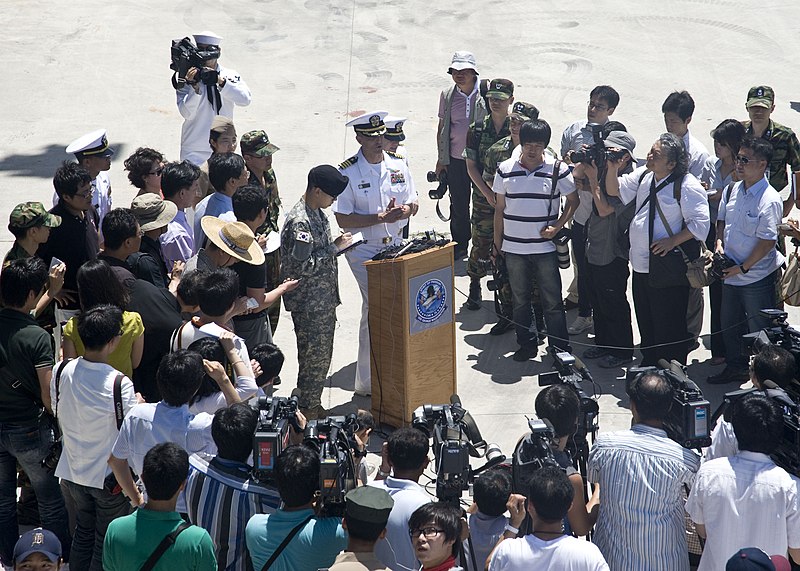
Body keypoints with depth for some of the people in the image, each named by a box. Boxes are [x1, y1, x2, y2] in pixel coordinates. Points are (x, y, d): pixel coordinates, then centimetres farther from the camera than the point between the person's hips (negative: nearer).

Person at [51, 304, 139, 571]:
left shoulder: (61, 370, -12)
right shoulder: (119, 384, -27)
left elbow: (57, 411, 4)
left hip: (72, 471, 5)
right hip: (109, 477, -5)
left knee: (83, 533, 23)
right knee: (107, 542, 13)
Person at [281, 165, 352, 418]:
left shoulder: (317, 213, 8)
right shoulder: (300, 222, -23)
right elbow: (302, 265, -27)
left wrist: (337, 246, 8)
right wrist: (334, 247, -22)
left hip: (323, 299, 10)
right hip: (308, 303, -10)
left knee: (322, 355, 17)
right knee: (314, 356, 0)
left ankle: (313, 404, 28)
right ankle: (308, 411, 11)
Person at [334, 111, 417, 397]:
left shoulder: (398, 165, 6)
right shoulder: (347, 172, -9)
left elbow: (413, 204, 13)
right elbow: (343, 219, -12)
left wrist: (404, 210, -11)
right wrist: (381, 217, -20)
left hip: (395, 245, 5)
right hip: (363, 250, -5)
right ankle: (367, 383, -3)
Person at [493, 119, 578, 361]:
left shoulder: (558, 170, -6)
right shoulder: (505, 170, -1)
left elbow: (573, 200, 5)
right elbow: (499, 209, 7)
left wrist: (557, 227, -8)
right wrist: (497, 243, 7)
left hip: (545, 247, -2)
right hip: (513, 248, 2)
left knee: (552, 300, 2)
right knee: (520, 300, 12)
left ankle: (560, 348, 10)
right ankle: (527, 344, 24)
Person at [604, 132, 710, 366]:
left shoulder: (687, 186, -17)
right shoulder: (644, 176, 6)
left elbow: (700, 223, -18)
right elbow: (614, 190, 14)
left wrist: (672, 241, -22)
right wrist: (612, 169, -4)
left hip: (668, 269, -8)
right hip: (641, 265, 8)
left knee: (669, 327, 0)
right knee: (645, 322, 19)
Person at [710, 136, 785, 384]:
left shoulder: (769, 200, -20)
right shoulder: (733, 191, 2)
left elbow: (767, 241, -21)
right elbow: (722, 219, 17)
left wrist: (743, 267, -18)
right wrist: (720, 242, -2)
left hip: (757, 277, -8)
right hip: (731, 273, 8)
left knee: (759, 331, 4)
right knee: (730, 326, 21)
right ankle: (735, 368, 38)